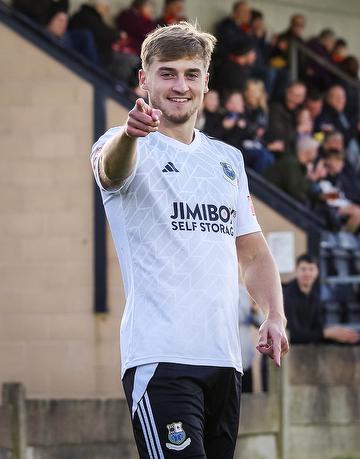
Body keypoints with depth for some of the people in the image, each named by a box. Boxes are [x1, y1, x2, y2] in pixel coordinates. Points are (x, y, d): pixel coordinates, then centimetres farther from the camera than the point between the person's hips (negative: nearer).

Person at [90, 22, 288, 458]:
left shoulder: (228, 158, 19)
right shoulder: (129, 147, -1)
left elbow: (252, 251, 24)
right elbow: (110, 168, -26)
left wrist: (274, 316, 5)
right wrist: (129, 134, -50)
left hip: (224, 358, 7)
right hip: (159, 355, -7)